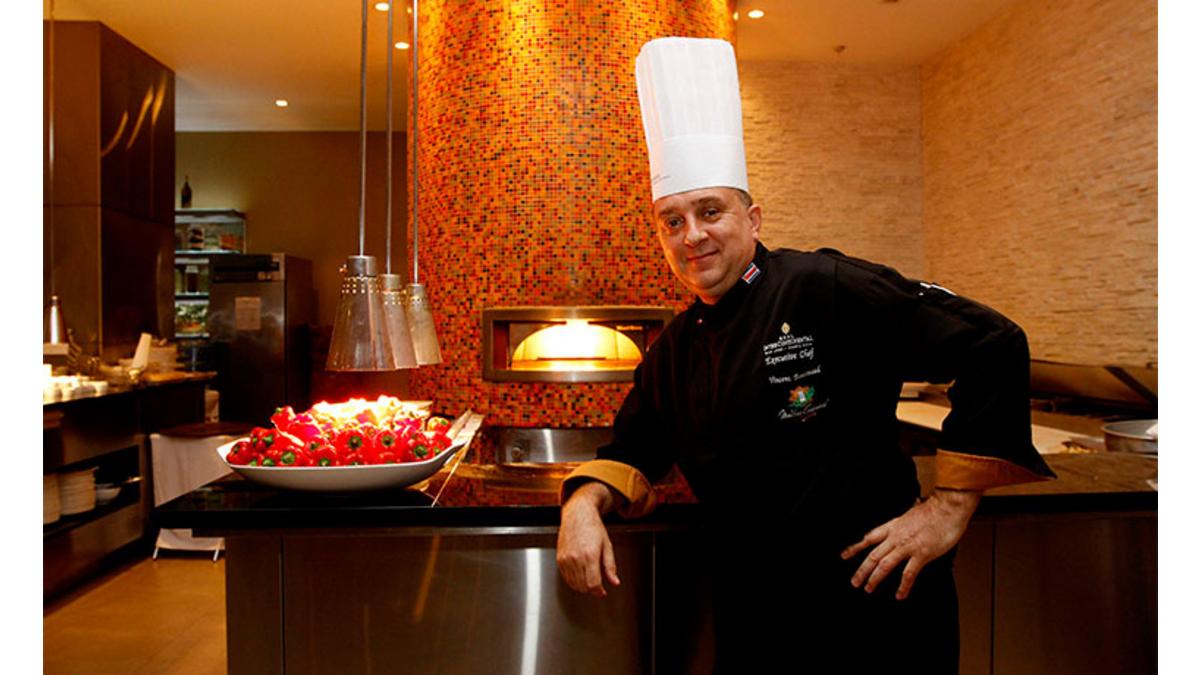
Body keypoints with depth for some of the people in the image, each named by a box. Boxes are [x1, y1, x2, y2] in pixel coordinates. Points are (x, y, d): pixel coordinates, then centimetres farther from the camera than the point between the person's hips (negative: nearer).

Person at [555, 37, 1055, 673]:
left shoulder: (825, 289, -17)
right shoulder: (676, 345, 4)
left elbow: (993, 348, -16)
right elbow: (634, 449, 13)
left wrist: (951, 504, -16)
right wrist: (584, 502, -8)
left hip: (873, 609, -5)